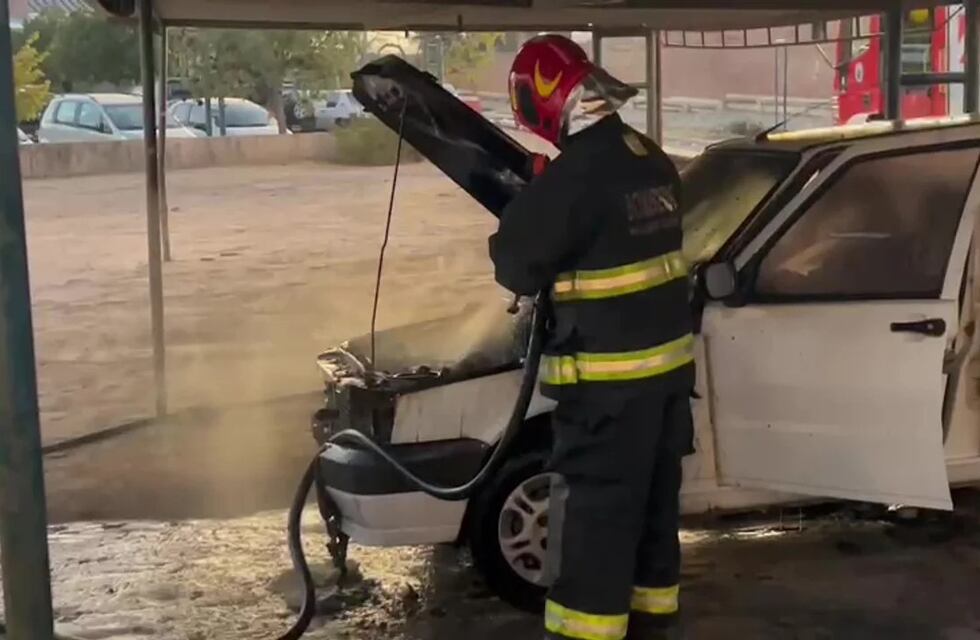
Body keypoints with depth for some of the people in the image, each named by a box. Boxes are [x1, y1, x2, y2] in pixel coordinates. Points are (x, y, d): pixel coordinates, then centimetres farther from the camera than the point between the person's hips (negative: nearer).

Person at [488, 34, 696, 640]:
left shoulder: (575, 175, -21)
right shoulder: (654, 161, 7)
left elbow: (517, 265, -12)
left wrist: (530, 209, 8)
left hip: (612, 376, -9)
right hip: (669, 359, 9)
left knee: (594, 511, 0)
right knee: (653, 499, 19)